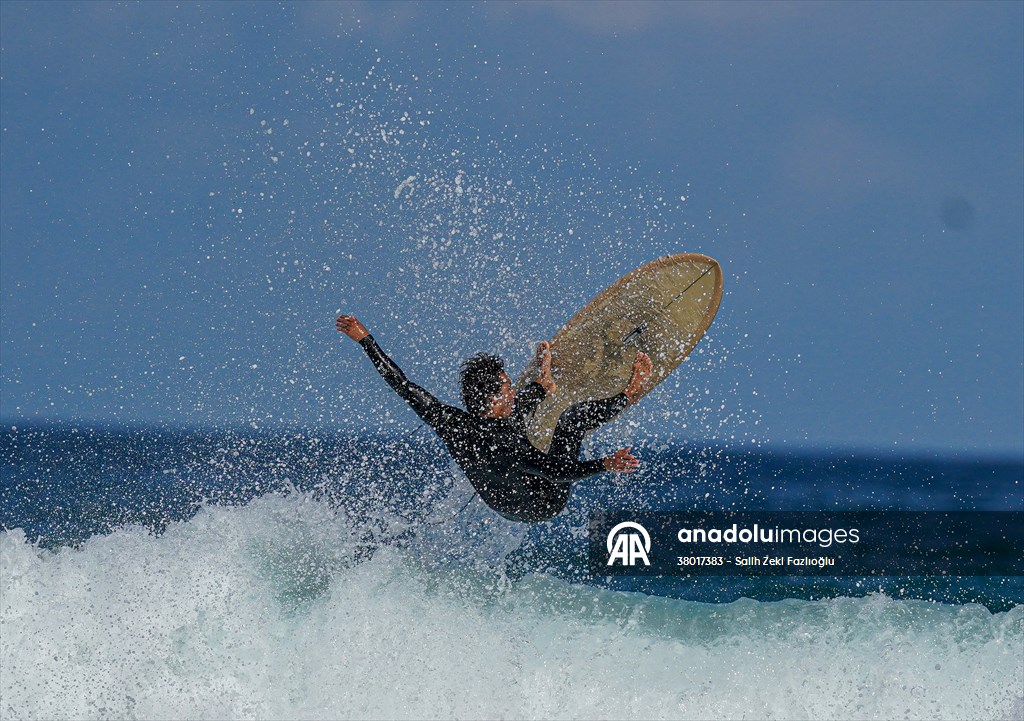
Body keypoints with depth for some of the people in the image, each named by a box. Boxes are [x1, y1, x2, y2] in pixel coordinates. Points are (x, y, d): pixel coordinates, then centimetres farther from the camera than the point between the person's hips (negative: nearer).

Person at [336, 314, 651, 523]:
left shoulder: (448, 422, -26)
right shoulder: (503, 444, -44)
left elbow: (401, 384, -16)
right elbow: (558, 470, -47)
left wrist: (365, 340, -8)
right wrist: (605, 465, -57)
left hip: (501, 503, 6)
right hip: (542, 506, -6)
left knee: (518, 408, 21)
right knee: (575, 414, 1)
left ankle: (543, 385, 54)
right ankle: (628, 396, 27)